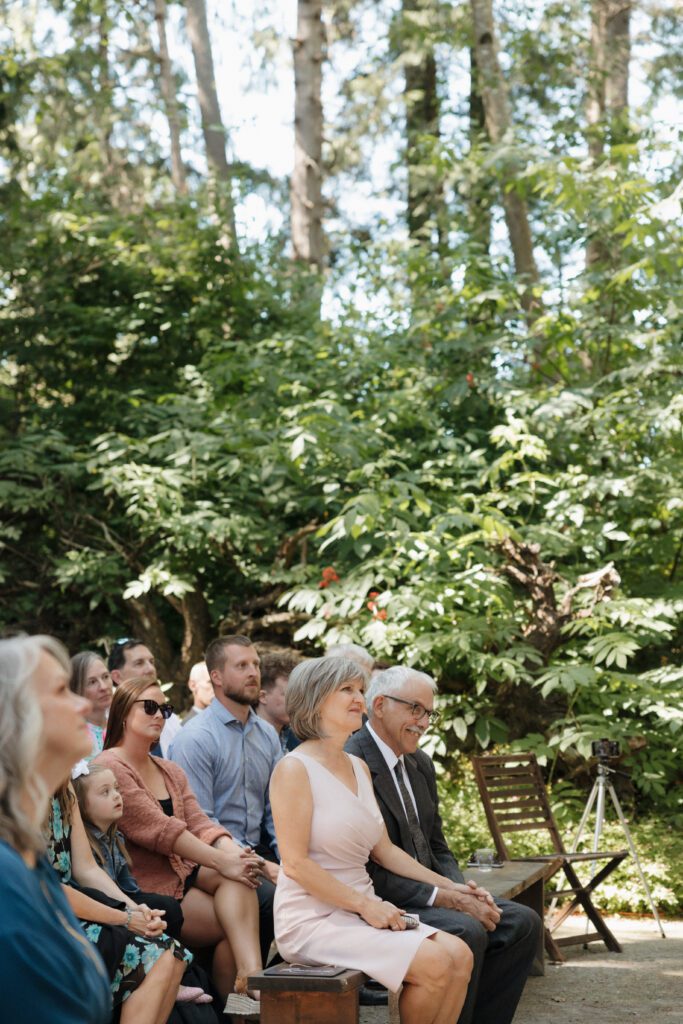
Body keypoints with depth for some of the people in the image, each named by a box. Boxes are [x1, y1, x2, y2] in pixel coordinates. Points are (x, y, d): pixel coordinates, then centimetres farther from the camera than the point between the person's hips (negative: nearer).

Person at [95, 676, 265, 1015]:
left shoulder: (171, 771, 18)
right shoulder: (108, 768, -10)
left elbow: (199, 823, 4)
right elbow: (159, 829, -18)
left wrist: (232, 851, -18)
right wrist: (221, 861, -23)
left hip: (183, 871, 7)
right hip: (147, 887, -7)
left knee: (239, 876, -23)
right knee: (236, 924, -22)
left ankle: (248, 984, -30)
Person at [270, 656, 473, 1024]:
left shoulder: (359, 767, 14)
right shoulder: (295, 768, -12)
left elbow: (384, 849, 17)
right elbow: (295, 863, -17)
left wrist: (449, 886, 11)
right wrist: (365, 905, -17)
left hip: (362, 911, 8)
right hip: (314, 920, -8)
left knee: (460, 956, -10)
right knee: (435, 964, -21)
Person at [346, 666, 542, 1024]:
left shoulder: (420, 764, 14)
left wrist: (462, 891, -3)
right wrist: (440, 897, -22)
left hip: (430, 894, 9)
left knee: (523, 923, -3)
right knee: (467, 931, -29)